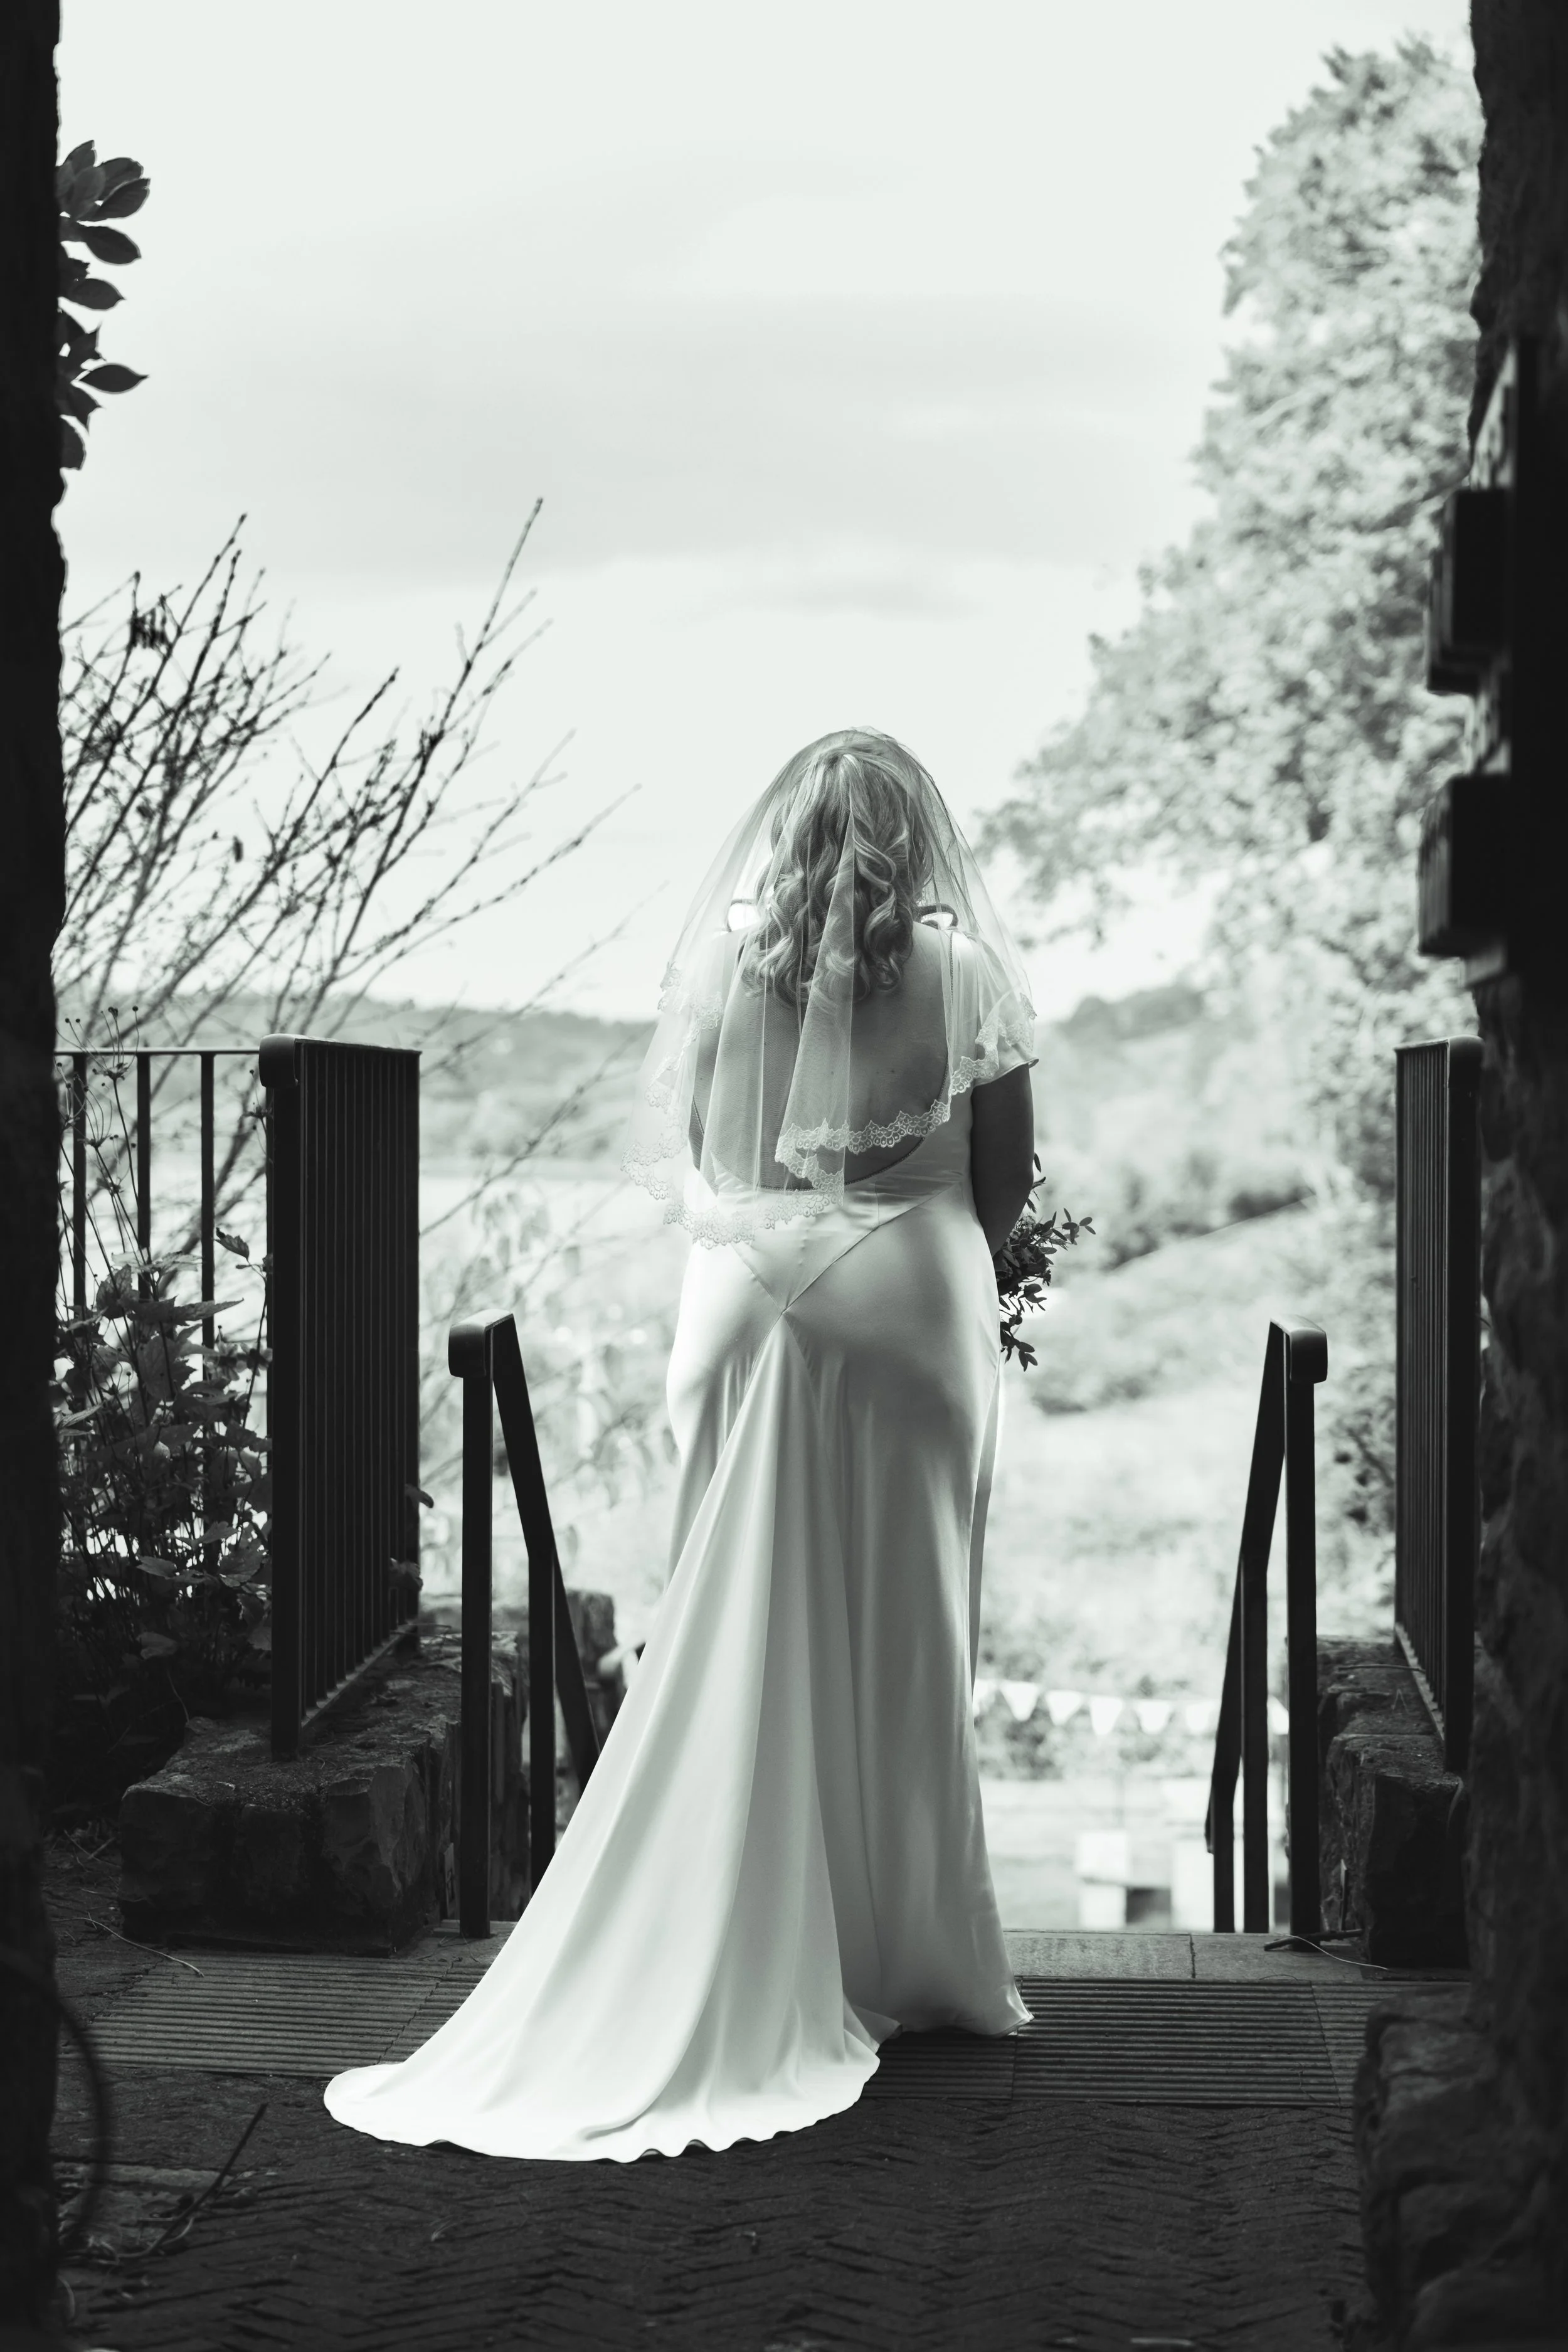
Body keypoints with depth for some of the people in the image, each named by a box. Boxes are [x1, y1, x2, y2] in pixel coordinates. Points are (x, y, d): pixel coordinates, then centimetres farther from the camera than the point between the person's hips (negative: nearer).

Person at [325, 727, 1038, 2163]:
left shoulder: (722, 962, 0)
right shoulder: (963, 973, -4)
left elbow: (661, 1154, 4)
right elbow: (1007, 1176, 1)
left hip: (755, 1303, 1)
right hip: (917, 1313, -1)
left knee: (744, 1637, 6)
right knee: (906, 1643, 7)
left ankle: (749, 1969, 9)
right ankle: (908, 1955, 14)